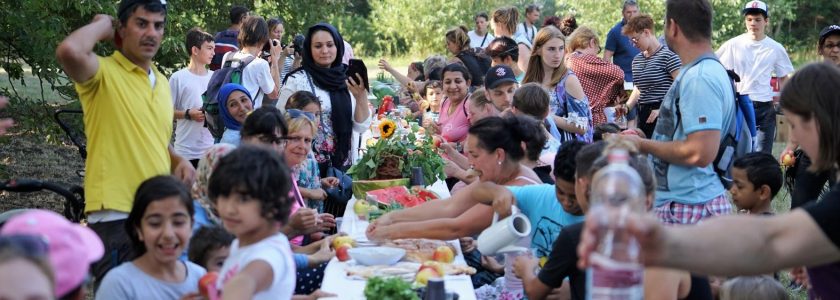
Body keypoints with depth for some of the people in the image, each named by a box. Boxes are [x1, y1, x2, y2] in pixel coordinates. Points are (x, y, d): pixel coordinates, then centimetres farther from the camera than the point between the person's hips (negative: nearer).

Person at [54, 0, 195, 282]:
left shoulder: (162, 81, 15)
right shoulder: (103, 72, -8)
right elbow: (69, 51, -32)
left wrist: (179, 161, 7)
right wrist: (102, 25, -11)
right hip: (116, 216, -8)